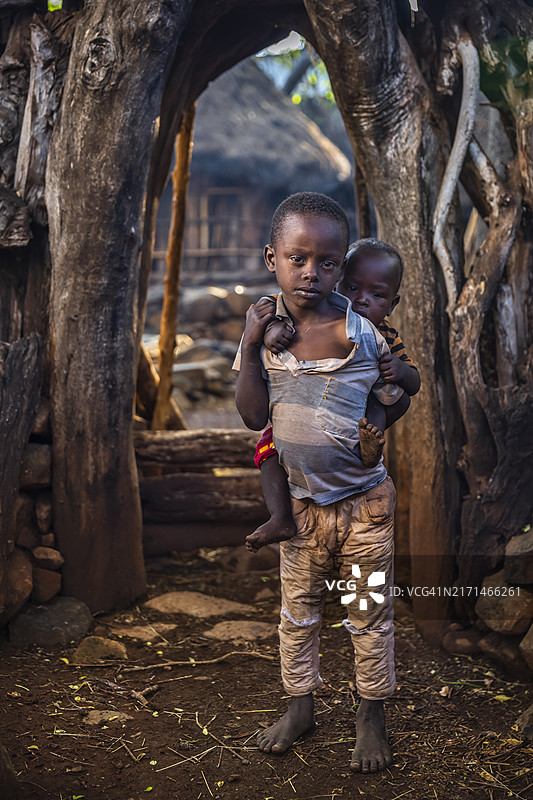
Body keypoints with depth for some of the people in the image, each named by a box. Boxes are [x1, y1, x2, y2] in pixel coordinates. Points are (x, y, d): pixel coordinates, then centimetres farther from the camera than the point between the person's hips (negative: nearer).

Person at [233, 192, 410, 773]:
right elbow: (253, 416, -8)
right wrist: (250, 345, -18)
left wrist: (394, 398, -20)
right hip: (301, 502, 2)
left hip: (364, 501, -2)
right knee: (297, 612, 18)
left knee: (369, 615, 12)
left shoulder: (361, 332, -11)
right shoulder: (263, 329, -5)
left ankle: (371, 714, 32)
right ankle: (300, 706, 38)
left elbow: (395, 392, 4)